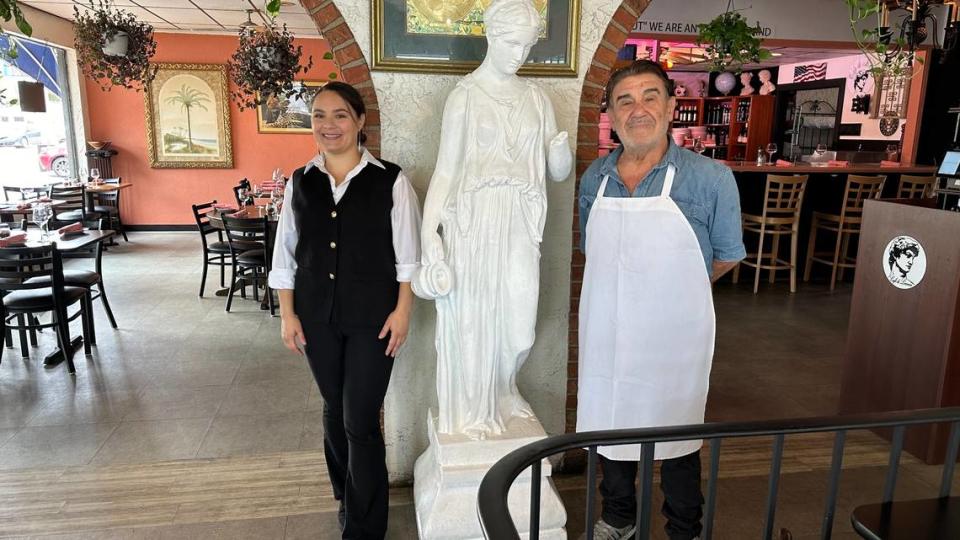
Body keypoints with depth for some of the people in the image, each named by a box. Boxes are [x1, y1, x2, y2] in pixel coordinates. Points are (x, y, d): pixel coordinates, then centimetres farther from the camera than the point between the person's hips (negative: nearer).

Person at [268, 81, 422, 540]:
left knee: (361, 421, -3)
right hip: (317, 317, 4)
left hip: (372, 317, -4)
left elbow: (407, 255, -4)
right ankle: (347, 497, 42)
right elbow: (285, 255, 7)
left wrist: (402, 310, -9)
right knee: (334, 411, 18)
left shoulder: (390, 181, -6)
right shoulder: (300, 183, 4)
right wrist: (288, 314, 3)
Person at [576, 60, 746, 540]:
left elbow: (726, 257, 1)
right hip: (605, 332, 4)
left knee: (676, 437, 13)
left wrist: (672, 288, 7)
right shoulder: (594, 178, 0)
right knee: (610, 426, 19)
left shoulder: (710, 179, -12)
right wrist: (626, 286, 7)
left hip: (673, 336, -3)